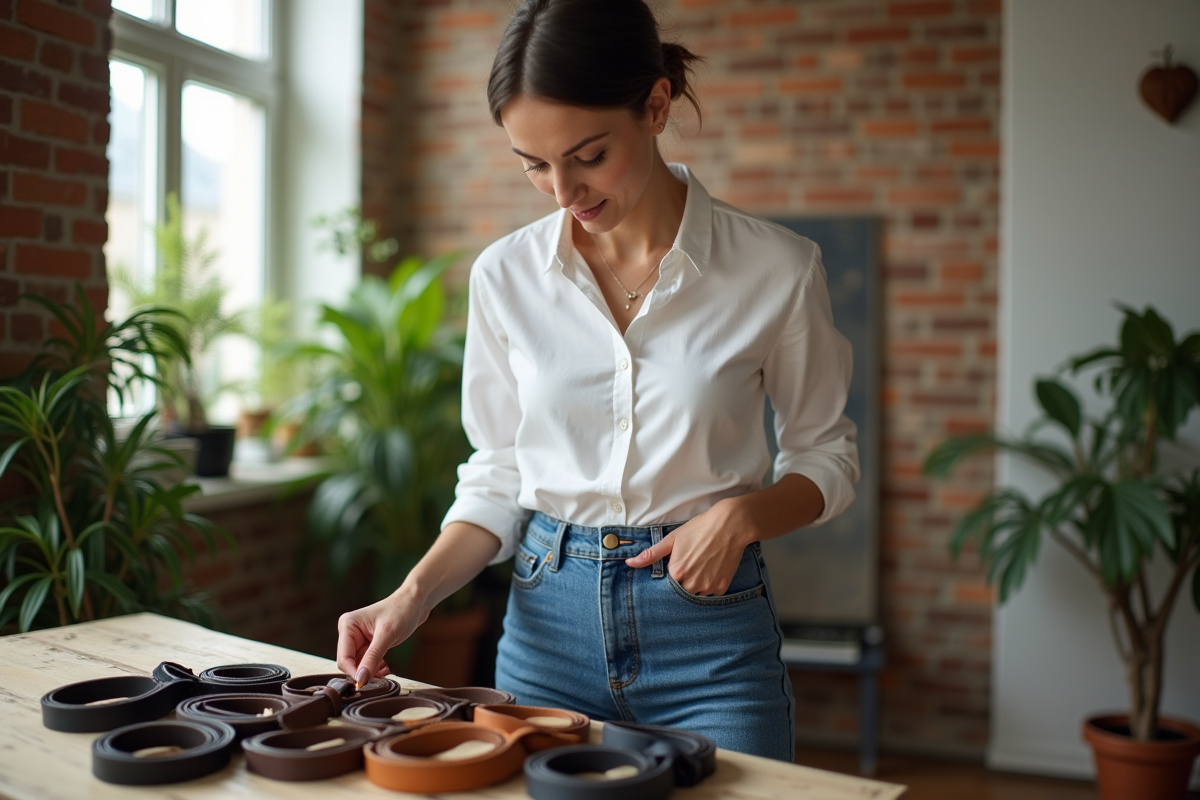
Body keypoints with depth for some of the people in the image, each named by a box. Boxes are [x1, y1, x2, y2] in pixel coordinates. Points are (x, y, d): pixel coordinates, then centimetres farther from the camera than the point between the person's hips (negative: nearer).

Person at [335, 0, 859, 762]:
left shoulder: (775, 268, -10)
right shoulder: (506, 274, -3)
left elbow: (826, 454, 3)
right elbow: (499, 473, 5)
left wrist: (742, 513, -17)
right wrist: (414, 596, -9)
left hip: (708, 625, -2)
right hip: (548, 621, 3)